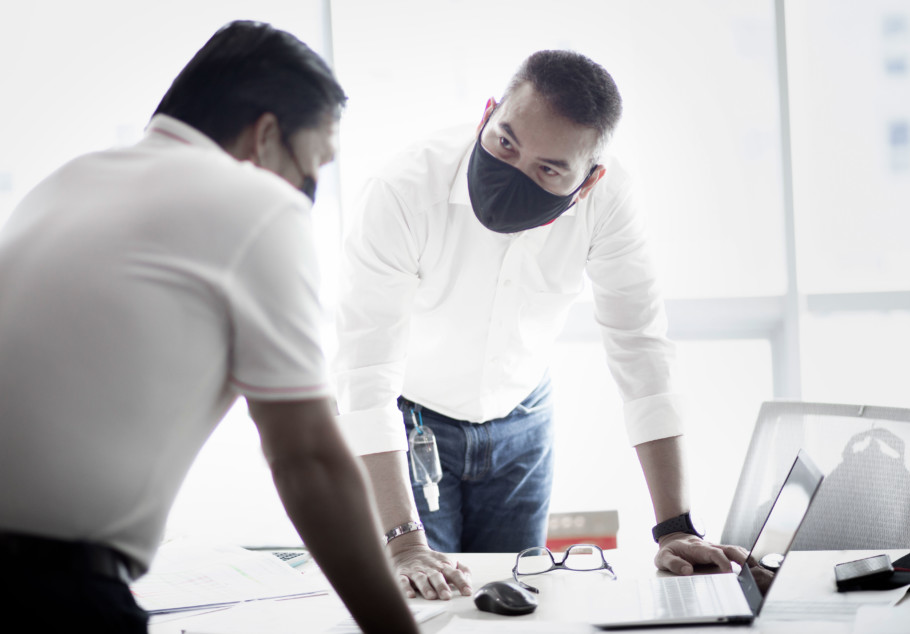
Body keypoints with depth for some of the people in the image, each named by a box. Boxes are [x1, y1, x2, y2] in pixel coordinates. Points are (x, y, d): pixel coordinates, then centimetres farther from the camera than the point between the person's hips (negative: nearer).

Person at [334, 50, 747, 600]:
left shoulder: (606, 198, -24)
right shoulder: (405, 192, -33)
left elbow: (641, 348, -19)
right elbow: (367, 373, -35)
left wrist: (675, 529, -24)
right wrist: (405, 544, -42)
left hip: (520, 418, 3)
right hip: (410, 420, -2)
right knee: (425, 598, -4)